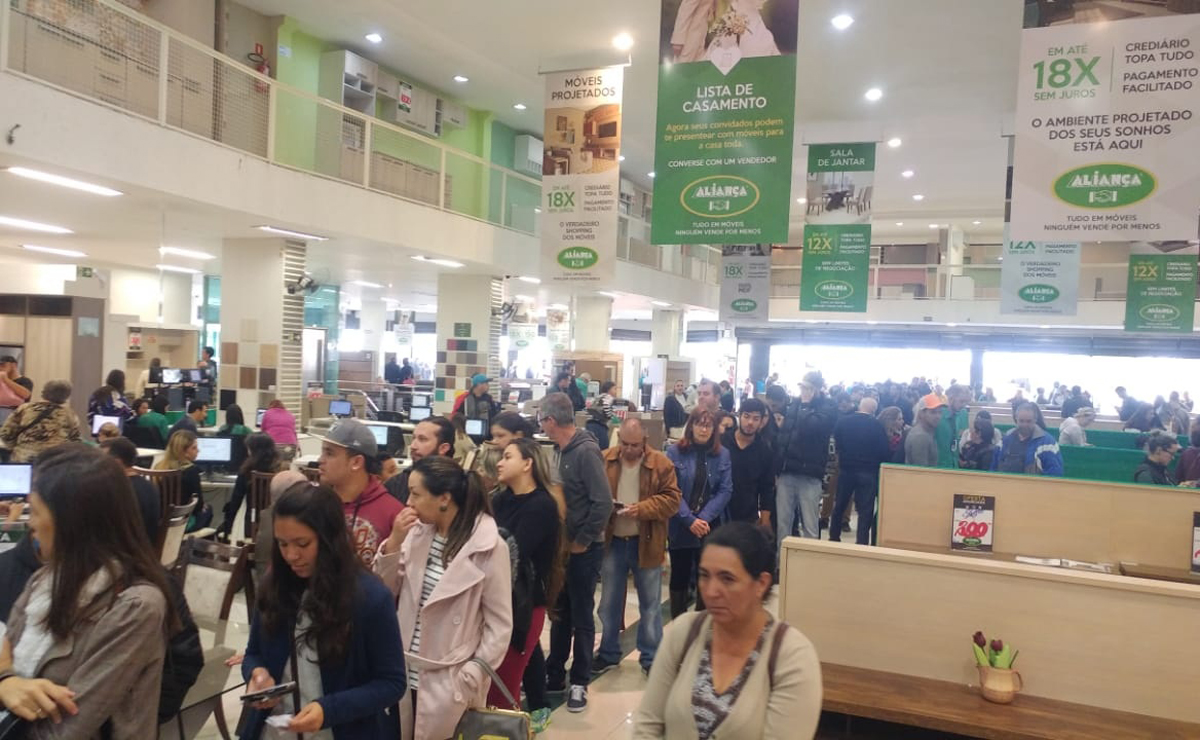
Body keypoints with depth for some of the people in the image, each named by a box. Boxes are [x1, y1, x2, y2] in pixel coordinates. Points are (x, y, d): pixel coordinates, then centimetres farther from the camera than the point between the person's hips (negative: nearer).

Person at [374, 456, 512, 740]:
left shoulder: (489, 547, -16)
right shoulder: (417, 531, 0)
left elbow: (499, 624, -11)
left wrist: (471, 679, -12)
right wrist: (393, 542, -10)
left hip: (448, 683, -5)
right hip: (404, 673, 5)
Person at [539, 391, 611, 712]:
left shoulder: (586, 451, -19)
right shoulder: (564, 450, 7)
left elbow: (603, 502, -24)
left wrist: (582, 541, -16)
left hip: (583, 549, -8)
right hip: (564, 545, 8)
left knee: (581, 617, 5)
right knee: (559, 613, 17)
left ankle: (579, 683, 19)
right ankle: (554, 674, 30)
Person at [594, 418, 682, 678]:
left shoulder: (661, 463, -9)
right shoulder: (603, 460, -3)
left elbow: (672, 500, -11)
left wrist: (642, 509, -23)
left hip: (646, 543, -2)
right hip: (613, 542, 2)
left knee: (650, 605, 10)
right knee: (609, 603, 14)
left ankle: (651, 658, 25)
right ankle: (608, 653, 31)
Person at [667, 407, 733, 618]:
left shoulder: (722, 454, 2)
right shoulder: (674, 452, -5)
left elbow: (725, 490, -3)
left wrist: (704, 518, -14)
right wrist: (690, 520, -16)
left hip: (710, 527, 2)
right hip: (680, 527, -1)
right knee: (679, 577, 9)